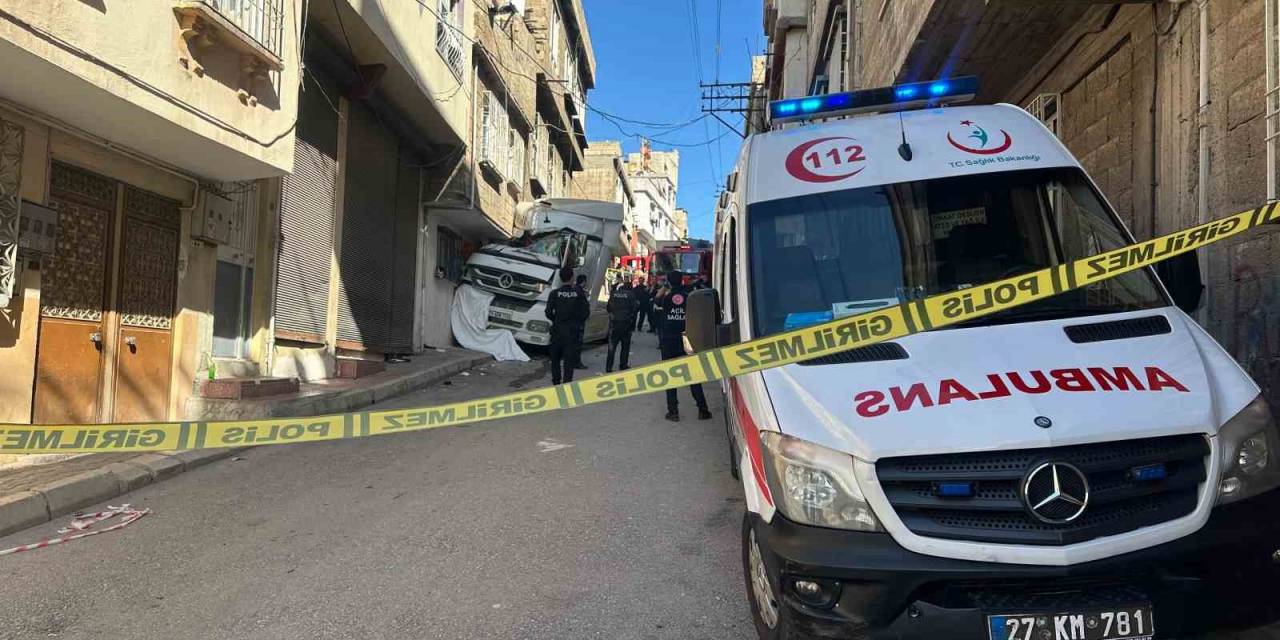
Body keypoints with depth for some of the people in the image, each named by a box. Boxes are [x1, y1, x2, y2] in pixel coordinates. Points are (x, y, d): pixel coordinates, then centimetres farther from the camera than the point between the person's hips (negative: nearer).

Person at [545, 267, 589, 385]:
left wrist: (556, 320, 12)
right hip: (573, 331, -1)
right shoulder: (578, 293, -5)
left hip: (557, 330, 1)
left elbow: (548, 313, -8)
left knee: (555, 358, 16)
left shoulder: (555, 294, -5)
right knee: (569, 359, 3)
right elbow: (586, 312, -5)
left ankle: (556, 382, 21)